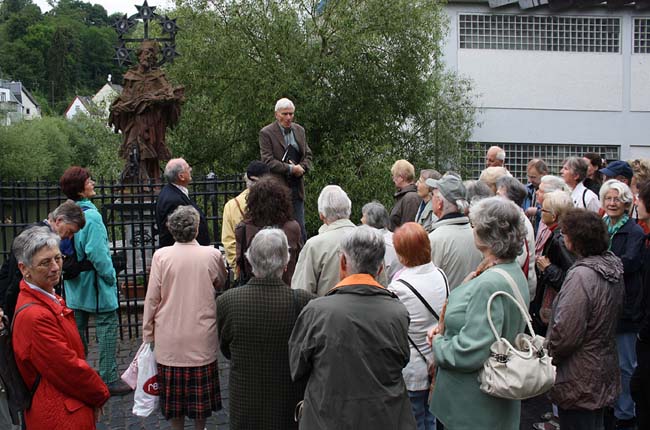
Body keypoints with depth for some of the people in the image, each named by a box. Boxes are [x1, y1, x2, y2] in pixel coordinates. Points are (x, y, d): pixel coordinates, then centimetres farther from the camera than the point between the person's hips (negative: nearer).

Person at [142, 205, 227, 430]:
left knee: (174, 388, 14)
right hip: (201, 338, 0)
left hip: (169, 339, 0)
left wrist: (147, 334, 5)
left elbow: (152, 298, -6)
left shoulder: (161, 256, -11)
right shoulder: (212, 255, -10)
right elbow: (221, 285, 10)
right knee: (200, 388, 15)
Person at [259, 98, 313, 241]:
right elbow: (268, 161, -13)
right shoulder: (266, 133, -6)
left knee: (300, 228, 6)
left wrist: (302, 168, -6)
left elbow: (307, 154, 15)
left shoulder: (299, 130, 13)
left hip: (296, 187, 5)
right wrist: (290, 168, -17)